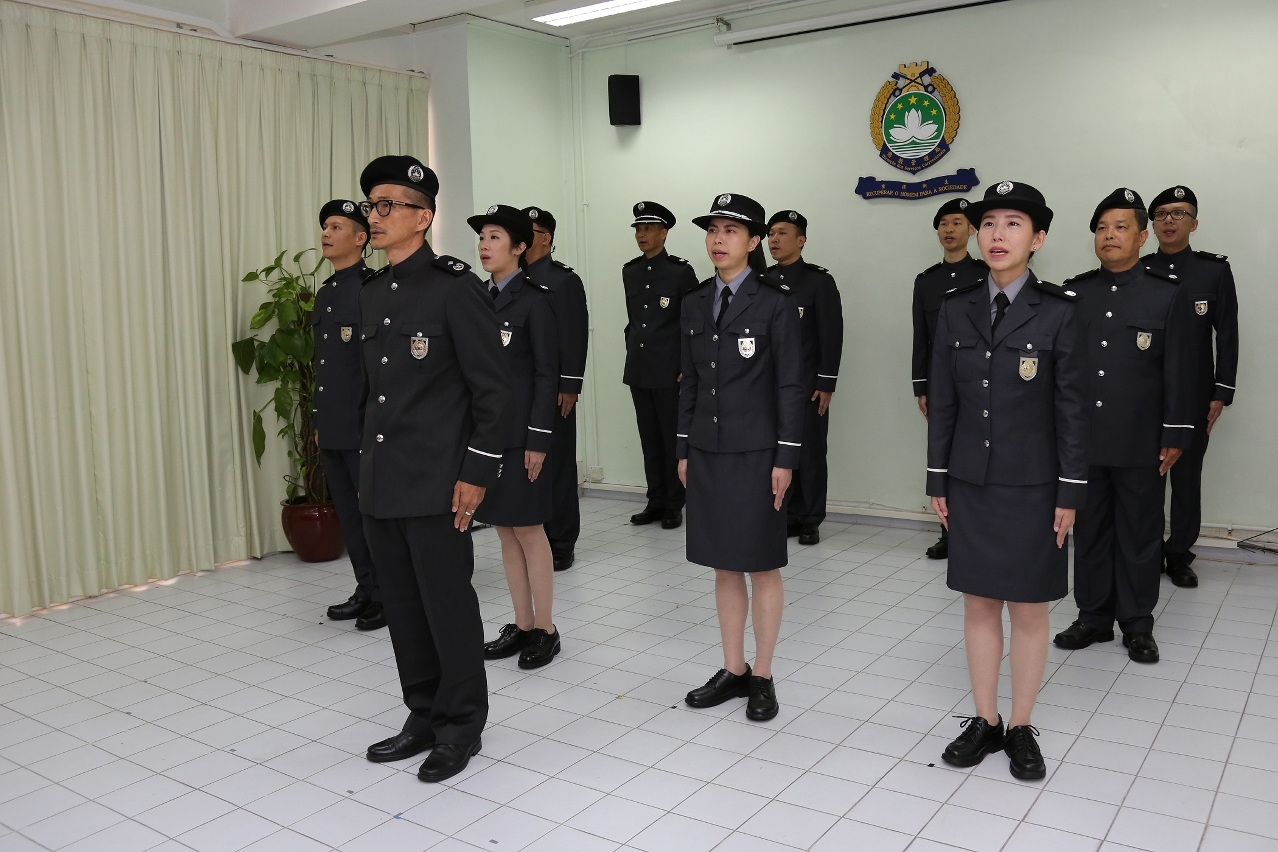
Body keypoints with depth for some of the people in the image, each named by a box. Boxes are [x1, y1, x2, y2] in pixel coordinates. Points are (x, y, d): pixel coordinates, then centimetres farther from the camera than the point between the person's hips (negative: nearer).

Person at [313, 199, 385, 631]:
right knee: (348, 513, 13)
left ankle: (389, 597, 13)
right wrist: (319, 422, 19)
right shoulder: (324, 293, 16)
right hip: (331, 429, 8)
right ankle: (366, 591, 24)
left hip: (366, 428, -8)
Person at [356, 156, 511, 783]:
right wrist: (367, 464, 18)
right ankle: (424, 717, 30)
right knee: (402, 606, 15)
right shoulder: (371, 294, 13)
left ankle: (460, 726, 20)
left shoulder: (455, 287, -10)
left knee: (448, 604, 3)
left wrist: (477, 473, -15)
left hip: (437, 484, -8)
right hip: (380, 487, 8)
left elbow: (493, 388, -12)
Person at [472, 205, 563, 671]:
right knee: (505, 531, 11)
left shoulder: (535, 298, -8)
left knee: (528, 529, 0)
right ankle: (522, 626, 21)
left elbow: (547, 373, -11)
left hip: (520, 431, -7)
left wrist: (538, 439, -15)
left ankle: (545, 630, 13)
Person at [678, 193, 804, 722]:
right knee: (723, 566, 13)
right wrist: (684, 450, 10)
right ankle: (733, 670, 25)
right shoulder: (694, 304, 9)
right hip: (707, 453, 5)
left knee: (761, 567, 5)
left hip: (755, 453, -5)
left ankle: (762, 677, 18)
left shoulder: (775, 303, -7)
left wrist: (786, 459, -11)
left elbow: (790, 386, -7)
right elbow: (690, 382, 12)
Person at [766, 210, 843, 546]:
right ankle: (789, 516, 16)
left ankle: (810, 521, 12)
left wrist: (826, 384, -12)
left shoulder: (820, 280, -4)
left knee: (810, 453, 2)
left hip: (808, 385, -4)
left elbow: (832, 335, -7)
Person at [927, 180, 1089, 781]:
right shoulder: (955, 308, 3)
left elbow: (1072, 408, -5)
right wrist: (938, 479, 5)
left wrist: (1069, 494, -6)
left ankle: (1021, 728, 22)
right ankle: (984, 721, 25)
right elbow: (942, 399, 5)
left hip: (1032, 485, -3)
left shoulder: (1059, 311, -6)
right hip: (971, 483, 3)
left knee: (1028, 610, 7)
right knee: (979, 604, 11)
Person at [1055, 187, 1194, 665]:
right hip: (1083, 441, 3)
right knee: (1090, 533, 11)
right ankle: (1094, 619, 24)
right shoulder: (1074, 293, 6)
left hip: (1140, 446, -2)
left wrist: (1176, 436, -5)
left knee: (1140, 536, 8)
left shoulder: (1167, 294, -1)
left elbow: (1178, 371, -2)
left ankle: (1138, 626, 21)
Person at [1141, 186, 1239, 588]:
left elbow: (1227, 336, 1)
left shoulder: (1215, 270, 2)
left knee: (1187, 478, 7)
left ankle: (1179, 554, 19)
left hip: (1193, 398, 0)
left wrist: (1221, 394, -4)